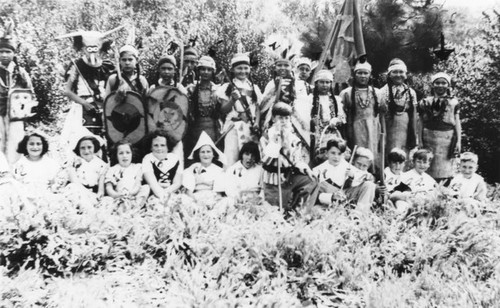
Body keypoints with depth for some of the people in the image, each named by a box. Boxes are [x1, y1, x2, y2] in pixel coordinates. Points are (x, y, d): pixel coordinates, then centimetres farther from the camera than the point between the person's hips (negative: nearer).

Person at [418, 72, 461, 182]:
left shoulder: (453, 102, 8)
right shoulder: (425, 102, 8)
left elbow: (457, 123, 8)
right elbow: (420, 124, 9)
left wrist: (458, 141, 1)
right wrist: (419, 141, 4)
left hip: (447, 139, 0)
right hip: (429, 137, 0)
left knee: (445, 166, -1)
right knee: (429, 166, -1)